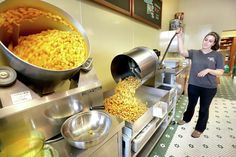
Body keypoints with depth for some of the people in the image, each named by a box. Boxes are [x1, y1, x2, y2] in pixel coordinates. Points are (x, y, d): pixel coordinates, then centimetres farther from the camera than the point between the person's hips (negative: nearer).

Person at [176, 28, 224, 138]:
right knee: (191, 104, 20)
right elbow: (182, 52, -20)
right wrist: (179, 37, -27)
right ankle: (186, 119, 45)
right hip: (193, 85, 1)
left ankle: (199, 129, 34)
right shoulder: (194, 53, -1)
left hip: (209, 88, -1)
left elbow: (220, 72, -6)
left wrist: (208, 70, -25)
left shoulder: (217, 55, -4)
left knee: (204, 108, 14)